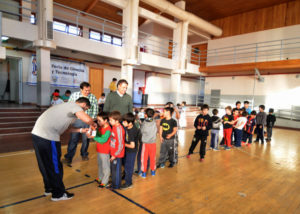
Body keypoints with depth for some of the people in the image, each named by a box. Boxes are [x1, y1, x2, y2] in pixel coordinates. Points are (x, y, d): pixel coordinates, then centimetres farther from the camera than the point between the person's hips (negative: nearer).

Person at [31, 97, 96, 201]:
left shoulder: (67, 106, 22)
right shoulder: (75, 106, -6)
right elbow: (87, 119, -24)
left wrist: (81, 130, 25)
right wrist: (93, 124, -2)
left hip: (37, 133, 10)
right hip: (48, 137, -10)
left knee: (45, 164, 23)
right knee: (54, 166, 5)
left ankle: (49, 188, 40)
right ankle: (58, 194, 21)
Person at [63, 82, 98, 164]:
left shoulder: (93, 97, 0)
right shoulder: (74, 95, -1)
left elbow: (95, 108, 5)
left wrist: (93, 118, 1)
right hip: (77, 120, -1)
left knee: (86, 139, 11)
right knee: (73, 139, 1)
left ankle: (84, 155, 31)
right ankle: (68, 157, 11)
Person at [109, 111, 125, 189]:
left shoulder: (119, 129, -25)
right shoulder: (114, 127, 2)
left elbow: (120, 145, -24)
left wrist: (115, 155, -17)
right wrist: (112, 153, 14)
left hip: (117, 154, -9)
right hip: (113, 153, 9)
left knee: (116, 170, 8)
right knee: (112, 168, 23)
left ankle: (116, 185, 26)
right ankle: (113, 182, 43)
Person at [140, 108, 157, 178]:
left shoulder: (144, 123, -15)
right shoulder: (154, 123, -9)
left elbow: (141, 131, -5)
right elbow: (156, 131, 1)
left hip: (145, 143, -2)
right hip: (153, 143, 2)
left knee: (144, 158, 10)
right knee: (152, 157, 16)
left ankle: (144, 172, 16)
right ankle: (153, 171, 28)